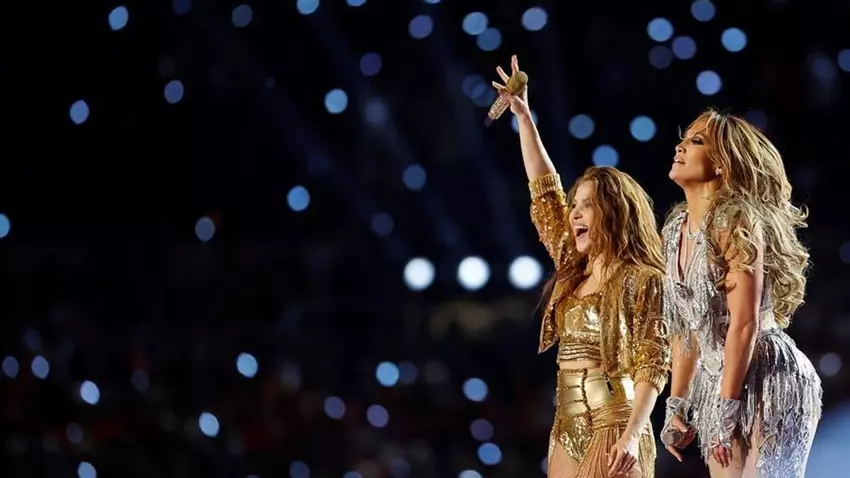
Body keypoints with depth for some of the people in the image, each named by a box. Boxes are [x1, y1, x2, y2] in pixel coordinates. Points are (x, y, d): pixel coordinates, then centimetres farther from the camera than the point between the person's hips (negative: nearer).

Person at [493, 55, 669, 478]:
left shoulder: (641, 280, -7)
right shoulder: (572, 269, 12)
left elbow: (652, 364, -12)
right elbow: (544, 188, 16)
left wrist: (632, 435, -23)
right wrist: (523, 115, 15)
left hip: (612, 429, -7)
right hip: (569, 428, 7)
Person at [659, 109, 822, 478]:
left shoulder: (734, 219, -14)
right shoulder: (677, 229, 10)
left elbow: (745, 323, -20)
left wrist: (726, 408, -22)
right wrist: (677, 406, 12)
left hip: (767, 383, -8)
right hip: (722, 384, 8)